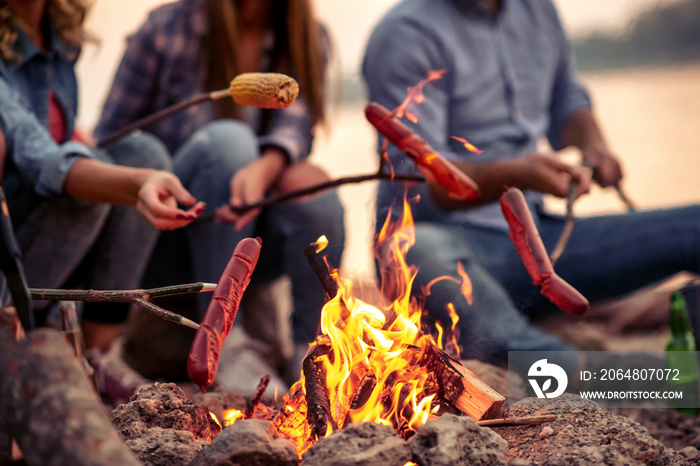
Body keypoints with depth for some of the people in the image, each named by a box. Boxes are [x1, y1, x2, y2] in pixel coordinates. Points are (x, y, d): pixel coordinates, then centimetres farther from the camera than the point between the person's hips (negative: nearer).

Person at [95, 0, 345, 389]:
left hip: (255, 237, 2)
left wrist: (264, 168, -37)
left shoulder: (308, 40, 5)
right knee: (227, 137, -30)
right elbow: (109, 138, 1)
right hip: (169, 231, -1)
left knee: (307, 180, -30)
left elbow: (298, 120, -15)